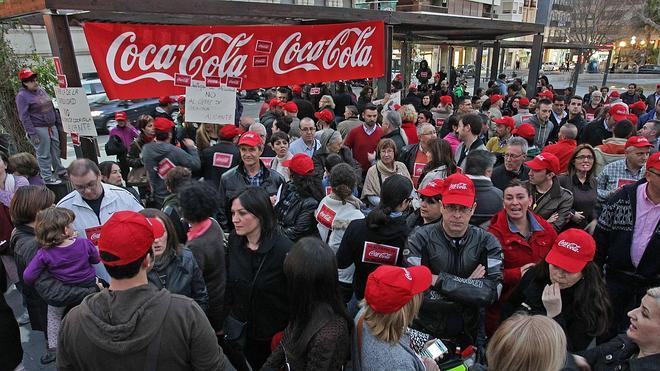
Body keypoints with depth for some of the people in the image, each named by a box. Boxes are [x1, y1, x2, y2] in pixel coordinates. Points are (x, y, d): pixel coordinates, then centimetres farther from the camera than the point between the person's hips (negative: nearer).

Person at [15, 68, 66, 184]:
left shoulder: (41, 90, 13)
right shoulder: (22, 96, -9)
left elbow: (52, 108, 19)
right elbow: (24, 117, -13)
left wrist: (59, 124, 18)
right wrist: (32, 134, -19)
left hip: (52, 126, 7)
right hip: (39, 129, -7)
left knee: (56, 151, 13)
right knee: (44, 155, -2)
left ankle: (60, 171, 25)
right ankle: (48, 178, 4)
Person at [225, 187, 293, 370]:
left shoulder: (284, 249, -25)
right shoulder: (234, 240, -8)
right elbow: (229, 283, 5)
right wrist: (227, 320, 7)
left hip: (273, 334, -4)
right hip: (239, 328, 5)